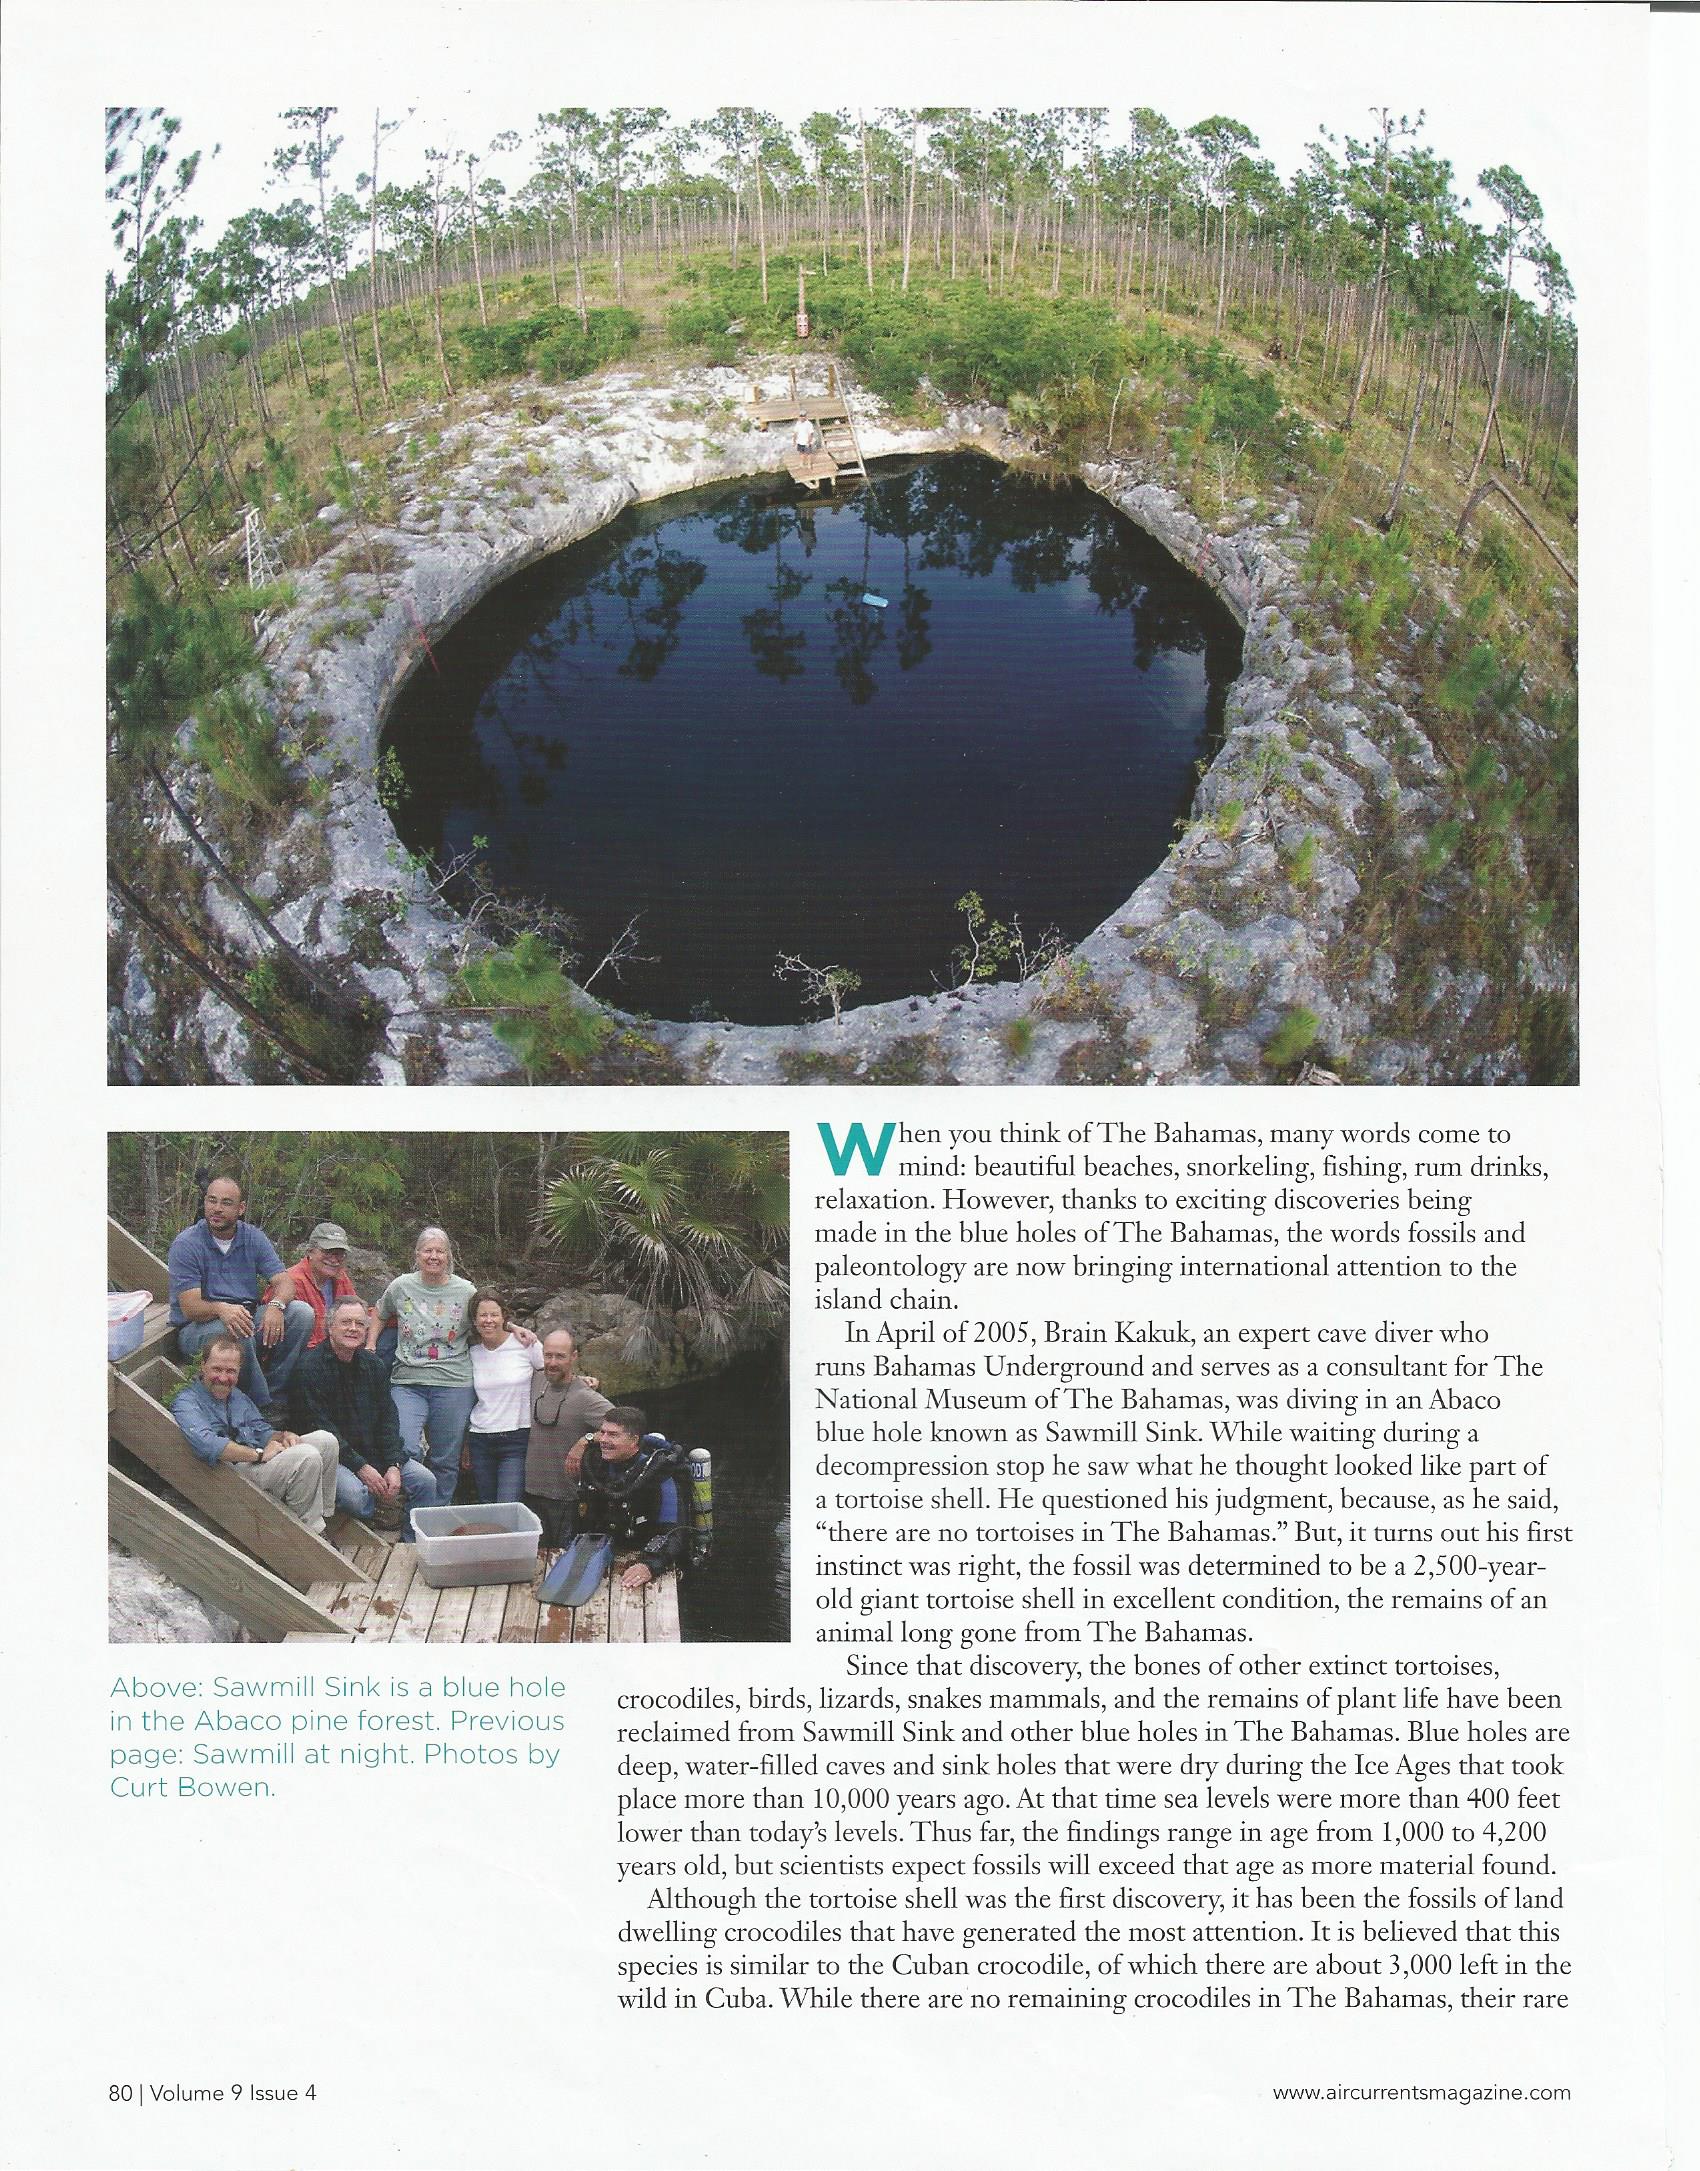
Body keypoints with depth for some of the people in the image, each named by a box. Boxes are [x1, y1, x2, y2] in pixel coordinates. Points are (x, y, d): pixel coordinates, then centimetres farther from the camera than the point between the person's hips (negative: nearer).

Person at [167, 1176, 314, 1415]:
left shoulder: (254, 1238, 3)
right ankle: (262, 1405, -23)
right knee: (234, 1332, -39)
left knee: (302, 1313, -17)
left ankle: (275, 1394, -14)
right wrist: (221, 1309, -42)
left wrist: (276, 1305, -31)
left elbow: (283, 1281, -6)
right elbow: (190, 1308, -19)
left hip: (246, 1317, 5)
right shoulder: (186, 1245, -11)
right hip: (196, 1329, -5)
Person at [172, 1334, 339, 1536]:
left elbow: (261, 1430, 20)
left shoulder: (237, 1396, 22)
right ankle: (309, 1533, -13)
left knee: (325, 1440, -6)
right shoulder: (187, 1403, -7)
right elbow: (206, 1444, -25)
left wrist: (282, 1436, -5)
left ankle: (322, 1518, -1)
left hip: (259, 1460, 9)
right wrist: (259, 1454, -22)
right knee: (306, 1457, -26)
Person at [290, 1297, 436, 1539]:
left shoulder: (371, 1364, 9)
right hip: (335, 1456, -6)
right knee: (354, 1494, -34)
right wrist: (361, 1467, -20)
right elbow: (320, 1428, -17)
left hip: (374, 1451, 6)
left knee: (425, 1480, -9)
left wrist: (394, 1466, -7)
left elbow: (388, 1418, 8)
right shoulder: (310, 1367, -12)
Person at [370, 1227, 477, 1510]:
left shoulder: (466, 1291, 4)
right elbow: (379, 1315, 24)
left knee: (446, 1461, 5)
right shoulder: (401, 1286, 7)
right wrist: (370, 1345, 13)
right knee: (403, 1450, -16)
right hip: (407, 1382, 0)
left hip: (453, 1384, 0)